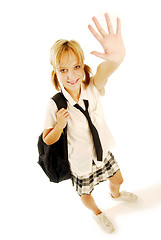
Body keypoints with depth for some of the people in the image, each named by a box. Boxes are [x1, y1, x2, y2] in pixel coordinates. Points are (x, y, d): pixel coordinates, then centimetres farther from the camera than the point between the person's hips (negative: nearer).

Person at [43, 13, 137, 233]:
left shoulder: (93, 88, -20)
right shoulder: (55, 105, -26)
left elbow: (104, 70, -45)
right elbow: (48, 140, -13)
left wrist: (117, 56, -68)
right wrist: (59, 126, -35)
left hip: (103, 151, 3)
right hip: (81, 160, -2)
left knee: (117, 179, 28)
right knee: (86, 195, 22)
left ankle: (115, 194, 67)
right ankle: (97, 213, 60)